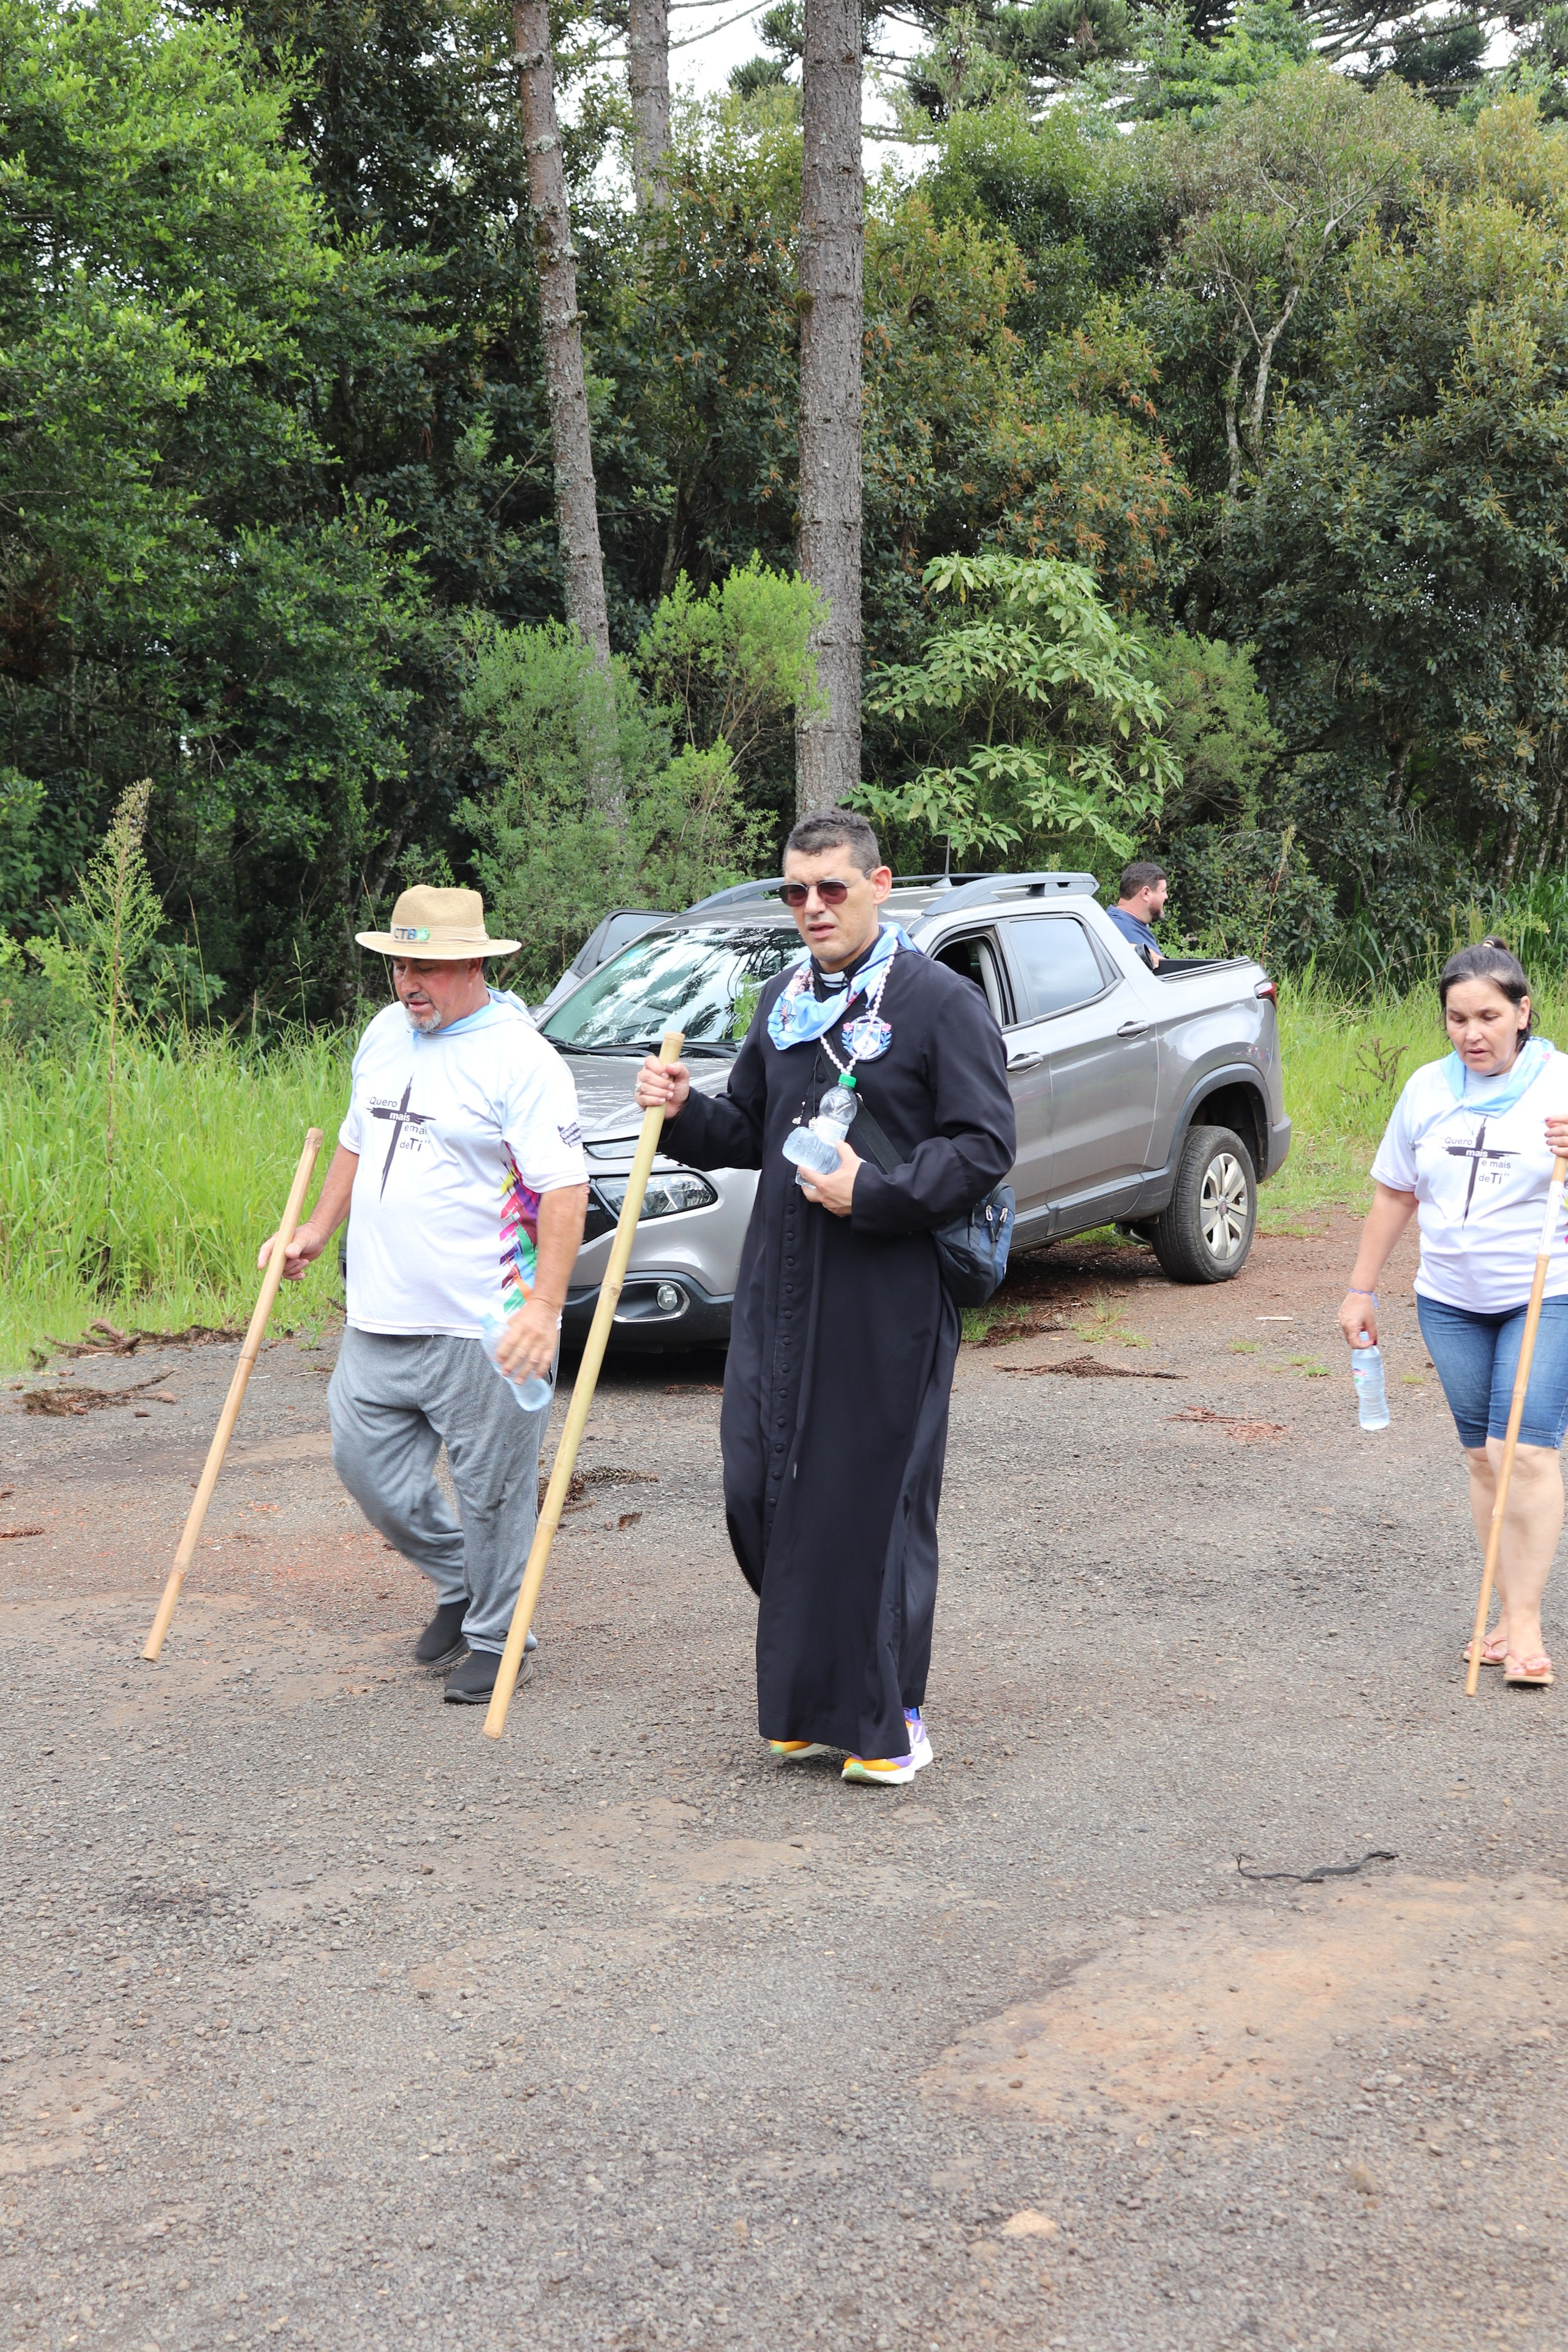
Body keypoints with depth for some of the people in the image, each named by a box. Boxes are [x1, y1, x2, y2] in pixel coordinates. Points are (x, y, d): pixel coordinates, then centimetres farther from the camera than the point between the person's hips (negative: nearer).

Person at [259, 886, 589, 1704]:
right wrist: (320, 1225, 24)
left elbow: (565, 1187, -18)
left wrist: (545, 1302, -26)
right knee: (365, 1463, 12)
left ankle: (494, 1637, 18)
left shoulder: (520, 1056, -13)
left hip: (481, 1325, -7)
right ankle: (458, 1583, 33)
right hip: (379, 1315, 8)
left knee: (490, 1488, 1)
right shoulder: (384, 1032, 11)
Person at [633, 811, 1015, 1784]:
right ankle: (809, 1701, 23)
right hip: (781, 1290, 6)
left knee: (879, 1501, -1)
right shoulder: (784, 1003, 14)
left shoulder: (941, 1002, -7)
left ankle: (888, 1717, 12)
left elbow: (985, 1146, -10)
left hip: (890, 1299, -6)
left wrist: (876, 1193, -19)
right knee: (766, 1494, 7)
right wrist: (684, 1112, 2)